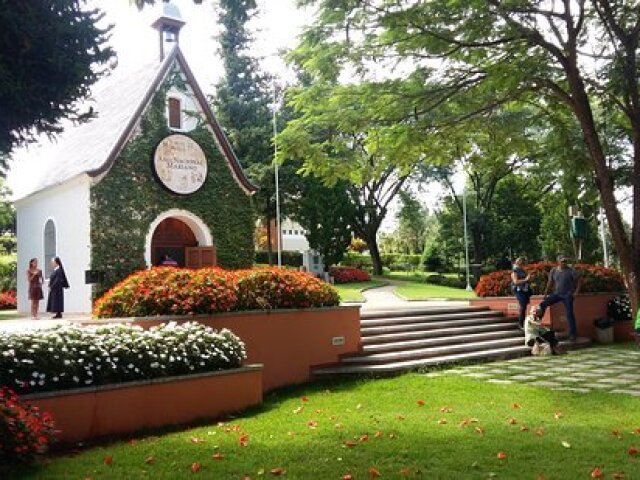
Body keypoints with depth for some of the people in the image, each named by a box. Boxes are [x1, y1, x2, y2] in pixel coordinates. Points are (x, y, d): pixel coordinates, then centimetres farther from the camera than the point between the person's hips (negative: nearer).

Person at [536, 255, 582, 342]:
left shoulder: (571, 271, -10)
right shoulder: (553, 271, 0)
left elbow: (580, 279, -6)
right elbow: (550, 283, 6)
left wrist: (576, 291, -10)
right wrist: (545, 294, 2)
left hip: (568, 295, -3)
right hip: (557, 293, 3)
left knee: (569, 314, -3)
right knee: (543, 304, -14)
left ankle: (573, 335, 4)